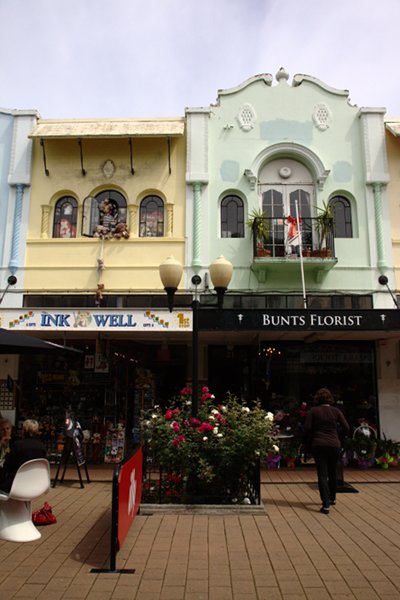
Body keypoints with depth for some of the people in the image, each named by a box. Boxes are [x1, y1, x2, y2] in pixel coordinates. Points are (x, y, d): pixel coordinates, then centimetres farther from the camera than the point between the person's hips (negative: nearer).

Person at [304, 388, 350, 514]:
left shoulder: (313, 411, -4)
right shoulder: (336, 411, -1)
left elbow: (306, 429, -6)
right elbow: (346, 429, -1)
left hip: (318, 445, -2)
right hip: (334, 445, 2)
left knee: (322, 475, 0)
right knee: (332, 473, 21)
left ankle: (326, 505, -7)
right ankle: (332, 498, 38)